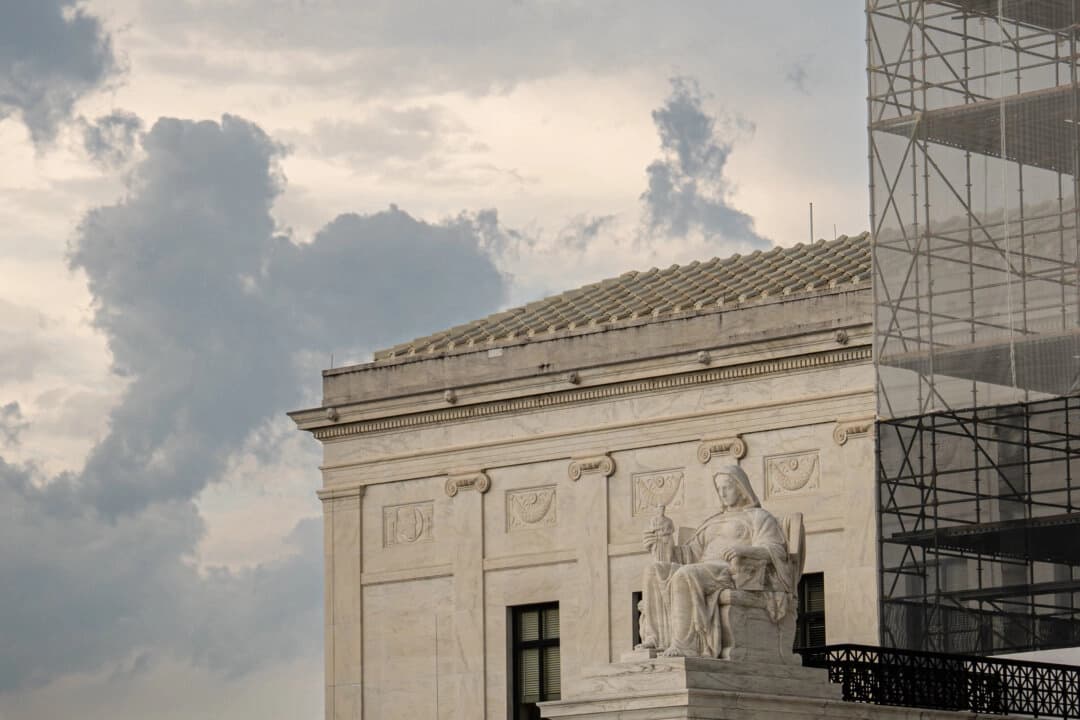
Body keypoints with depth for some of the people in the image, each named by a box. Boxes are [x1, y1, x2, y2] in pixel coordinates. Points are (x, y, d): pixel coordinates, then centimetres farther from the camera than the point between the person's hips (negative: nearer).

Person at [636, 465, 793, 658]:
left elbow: (773, 553, -8)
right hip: (707, 574, 7)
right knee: (655, 572, -19)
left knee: (685, 577, -37)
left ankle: (684, 645, -43)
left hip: (736, 575, -7)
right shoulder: (715, 524, 33)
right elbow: (690, 555, 25)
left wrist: (743, 550, -28)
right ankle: (656, 638, -31)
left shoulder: (759, 518, 11)